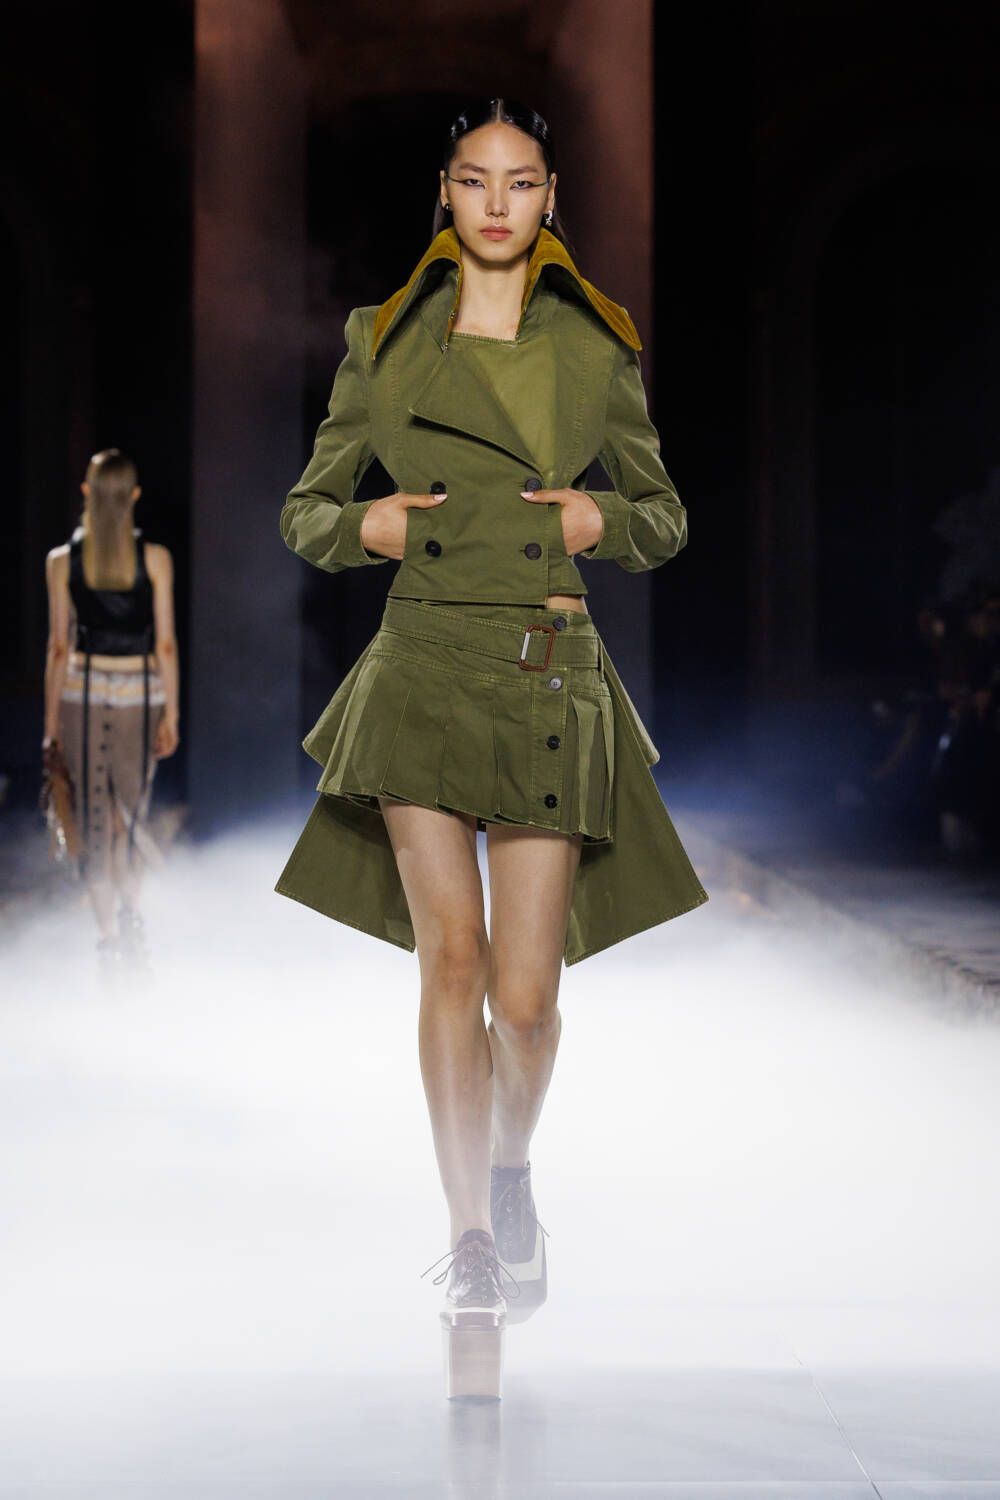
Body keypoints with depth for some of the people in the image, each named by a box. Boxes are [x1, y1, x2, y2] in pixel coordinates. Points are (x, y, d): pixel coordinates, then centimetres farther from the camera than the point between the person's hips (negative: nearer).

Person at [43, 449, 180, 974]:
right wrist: (170, 714, 4)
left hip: (82, 691, 0)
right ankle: (131, 915, 3)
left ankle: (109, 936, 5)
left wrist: (52, 719, 5)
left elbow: (59, 647, -1)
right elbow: (166, 644, -4)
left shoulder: (62, 561, -3)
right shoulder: (155, 558, -5)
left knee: (94, 815, 6)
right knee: (132, 809, 16)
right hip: (140, 693, 0)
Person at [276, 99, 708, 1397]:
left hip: (550, 679, 0)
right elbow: (304, 512, 13)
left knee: (522, 992, -3)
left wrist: (598, 519, -5)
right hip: (423, 667, 0)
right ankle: (473, 1244, 4)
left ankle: (512, 1168, 29)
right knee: (451, 960, -6)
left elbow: (665, 519, 15)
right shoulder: (383, 339, 8)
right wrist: (367, 525, -7)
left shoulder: (598, 348, 8)